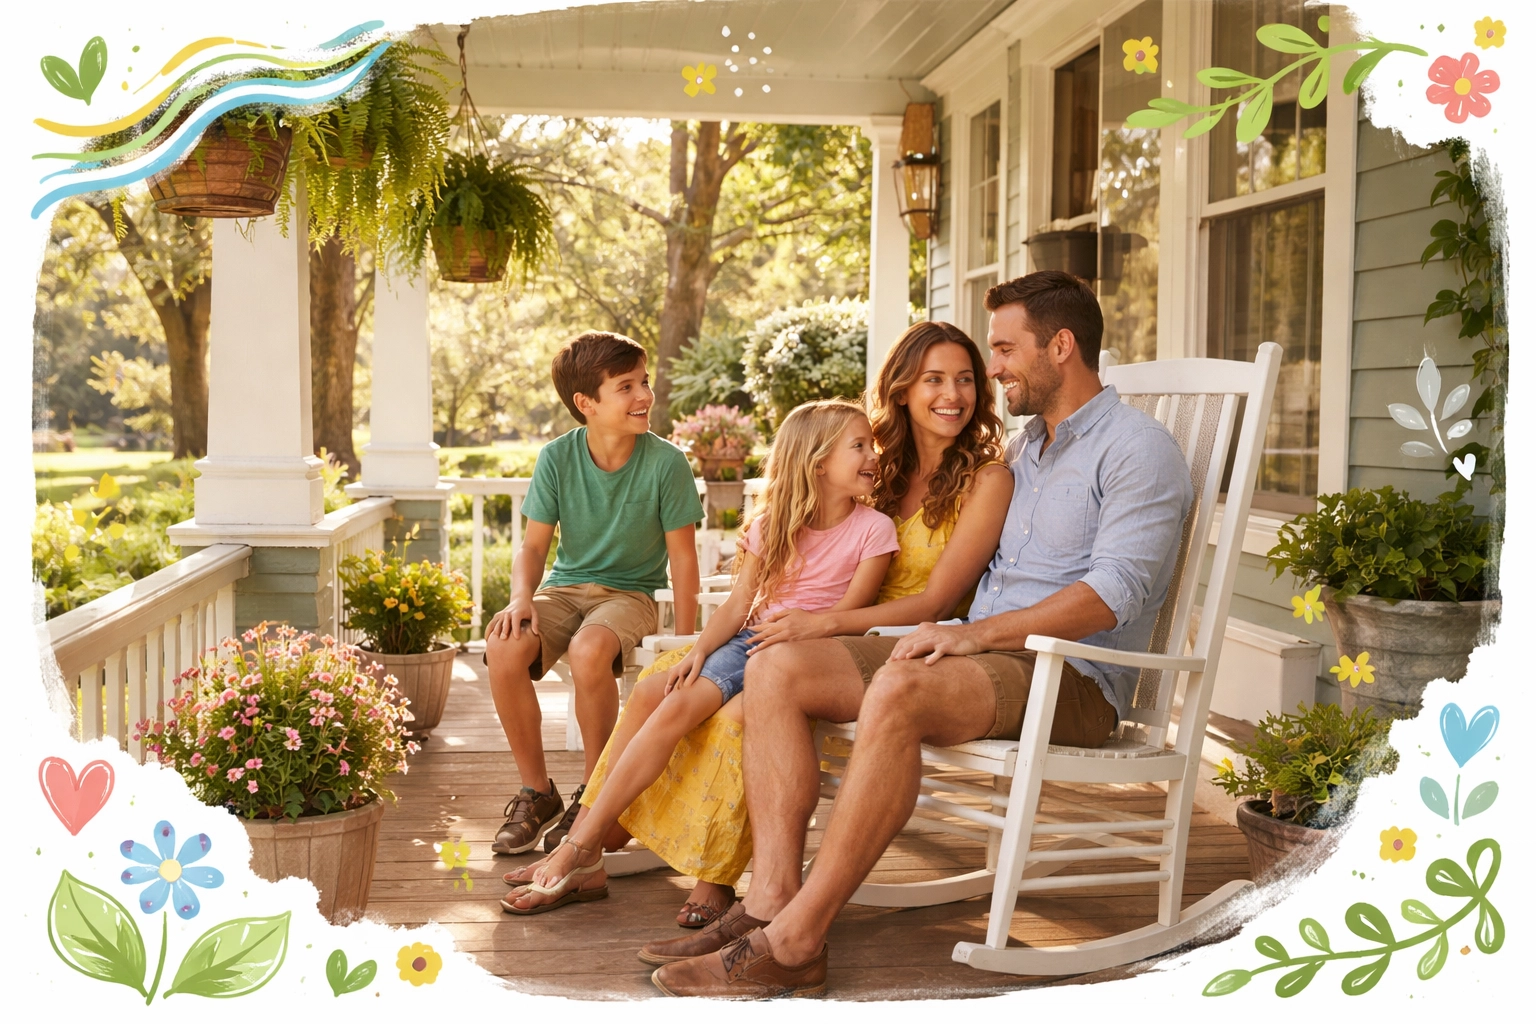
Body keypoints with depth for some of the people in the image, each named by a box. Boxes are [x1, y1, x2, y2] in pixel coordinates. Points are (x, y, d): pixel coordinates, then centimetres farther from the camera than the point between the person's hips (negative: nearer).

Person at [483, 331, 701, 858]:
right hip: (564, 589, 3)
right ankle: (537, 793, -9)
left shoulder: (666, 462, -9)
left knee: (589, 648, -37)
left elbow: (682, 555, -4)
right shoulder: (556, 458, -3)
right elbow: (534, 543, 1)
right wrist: (521, 597, -20)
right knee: (503, 645, -29)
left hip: (630, 593, -3)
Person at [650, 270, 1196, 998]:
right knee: (779, 668, -12)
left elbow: (1111, 595, -17)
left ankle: (795, 942, -35)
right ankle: (772, 901, -24)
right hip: (979, 654, 9)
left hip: (1073, 679, -8)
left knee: (898, 688, -38)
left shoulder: (1137, 450, -3)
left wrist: (975, 634, -22)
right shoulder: (1023, 448, 24)